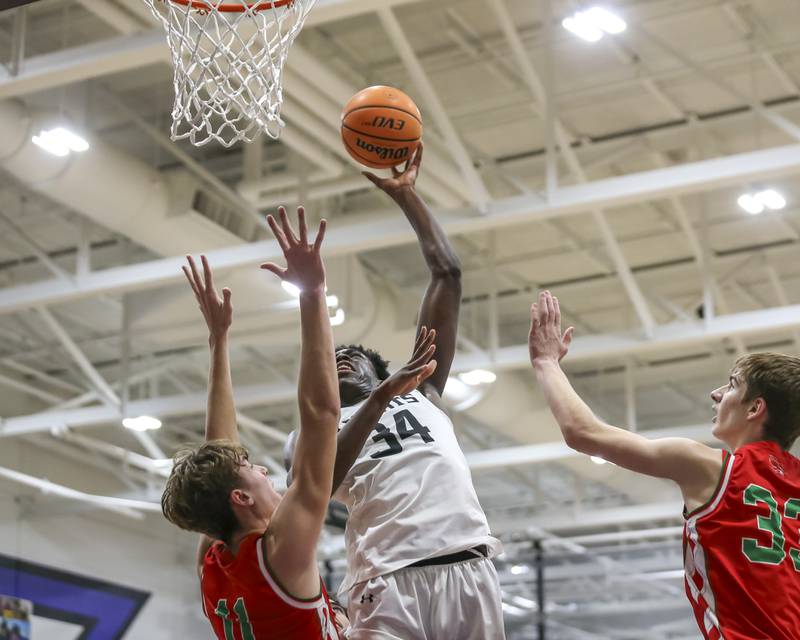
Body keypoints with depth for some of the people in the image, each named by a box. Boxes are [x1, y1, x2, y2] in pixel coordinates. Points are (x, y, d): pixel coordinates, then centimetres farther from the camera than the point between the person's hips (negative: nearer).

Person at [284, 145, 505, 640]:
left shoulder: (423, 391, 27)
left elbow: (448, 275, 24)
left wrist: (405, 195, 25)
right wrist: (381, 398, -10)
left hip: (469, 569, 2)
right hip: (390, 583, -2)